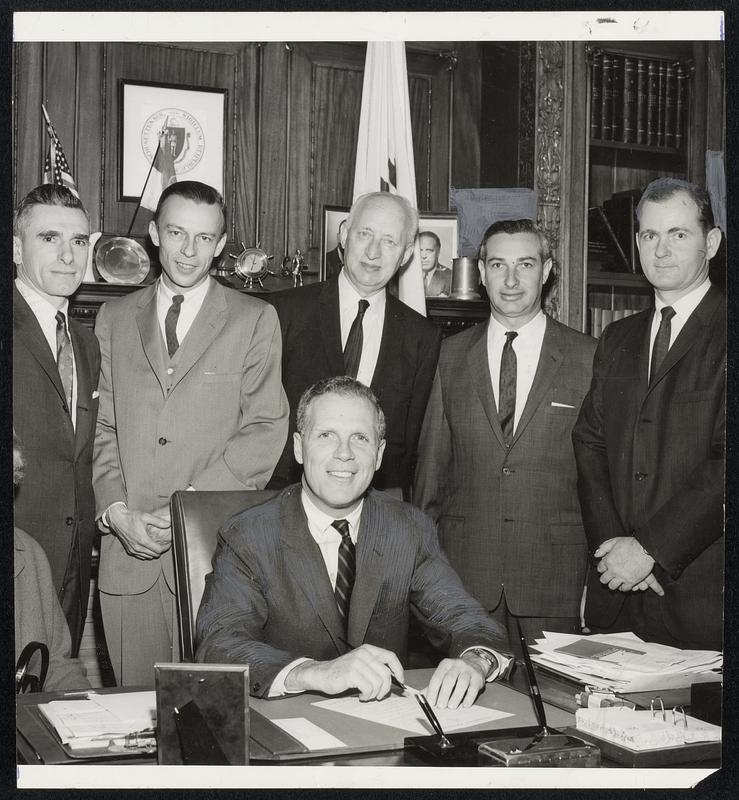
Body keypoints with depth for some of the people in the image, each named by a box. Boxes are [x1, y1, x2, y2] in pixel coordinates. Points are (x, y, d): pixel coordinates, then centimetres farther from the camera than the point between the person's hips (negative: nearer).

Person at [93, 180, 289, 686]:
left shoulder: (254, 320, 5)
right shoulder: (114, 318, 14)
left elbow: (266, 430, -3)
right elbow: (103, 428, 11)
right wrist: (115, 510, -5)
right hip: (129, 550, 3)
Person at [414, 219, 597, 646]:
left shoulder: (590, 358, 1)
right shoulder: (451, 355, 7)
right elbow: (431, 463, 9)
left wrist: (600, 578, 0)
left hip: (556, 578, -1)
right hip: (462, 576, 1)